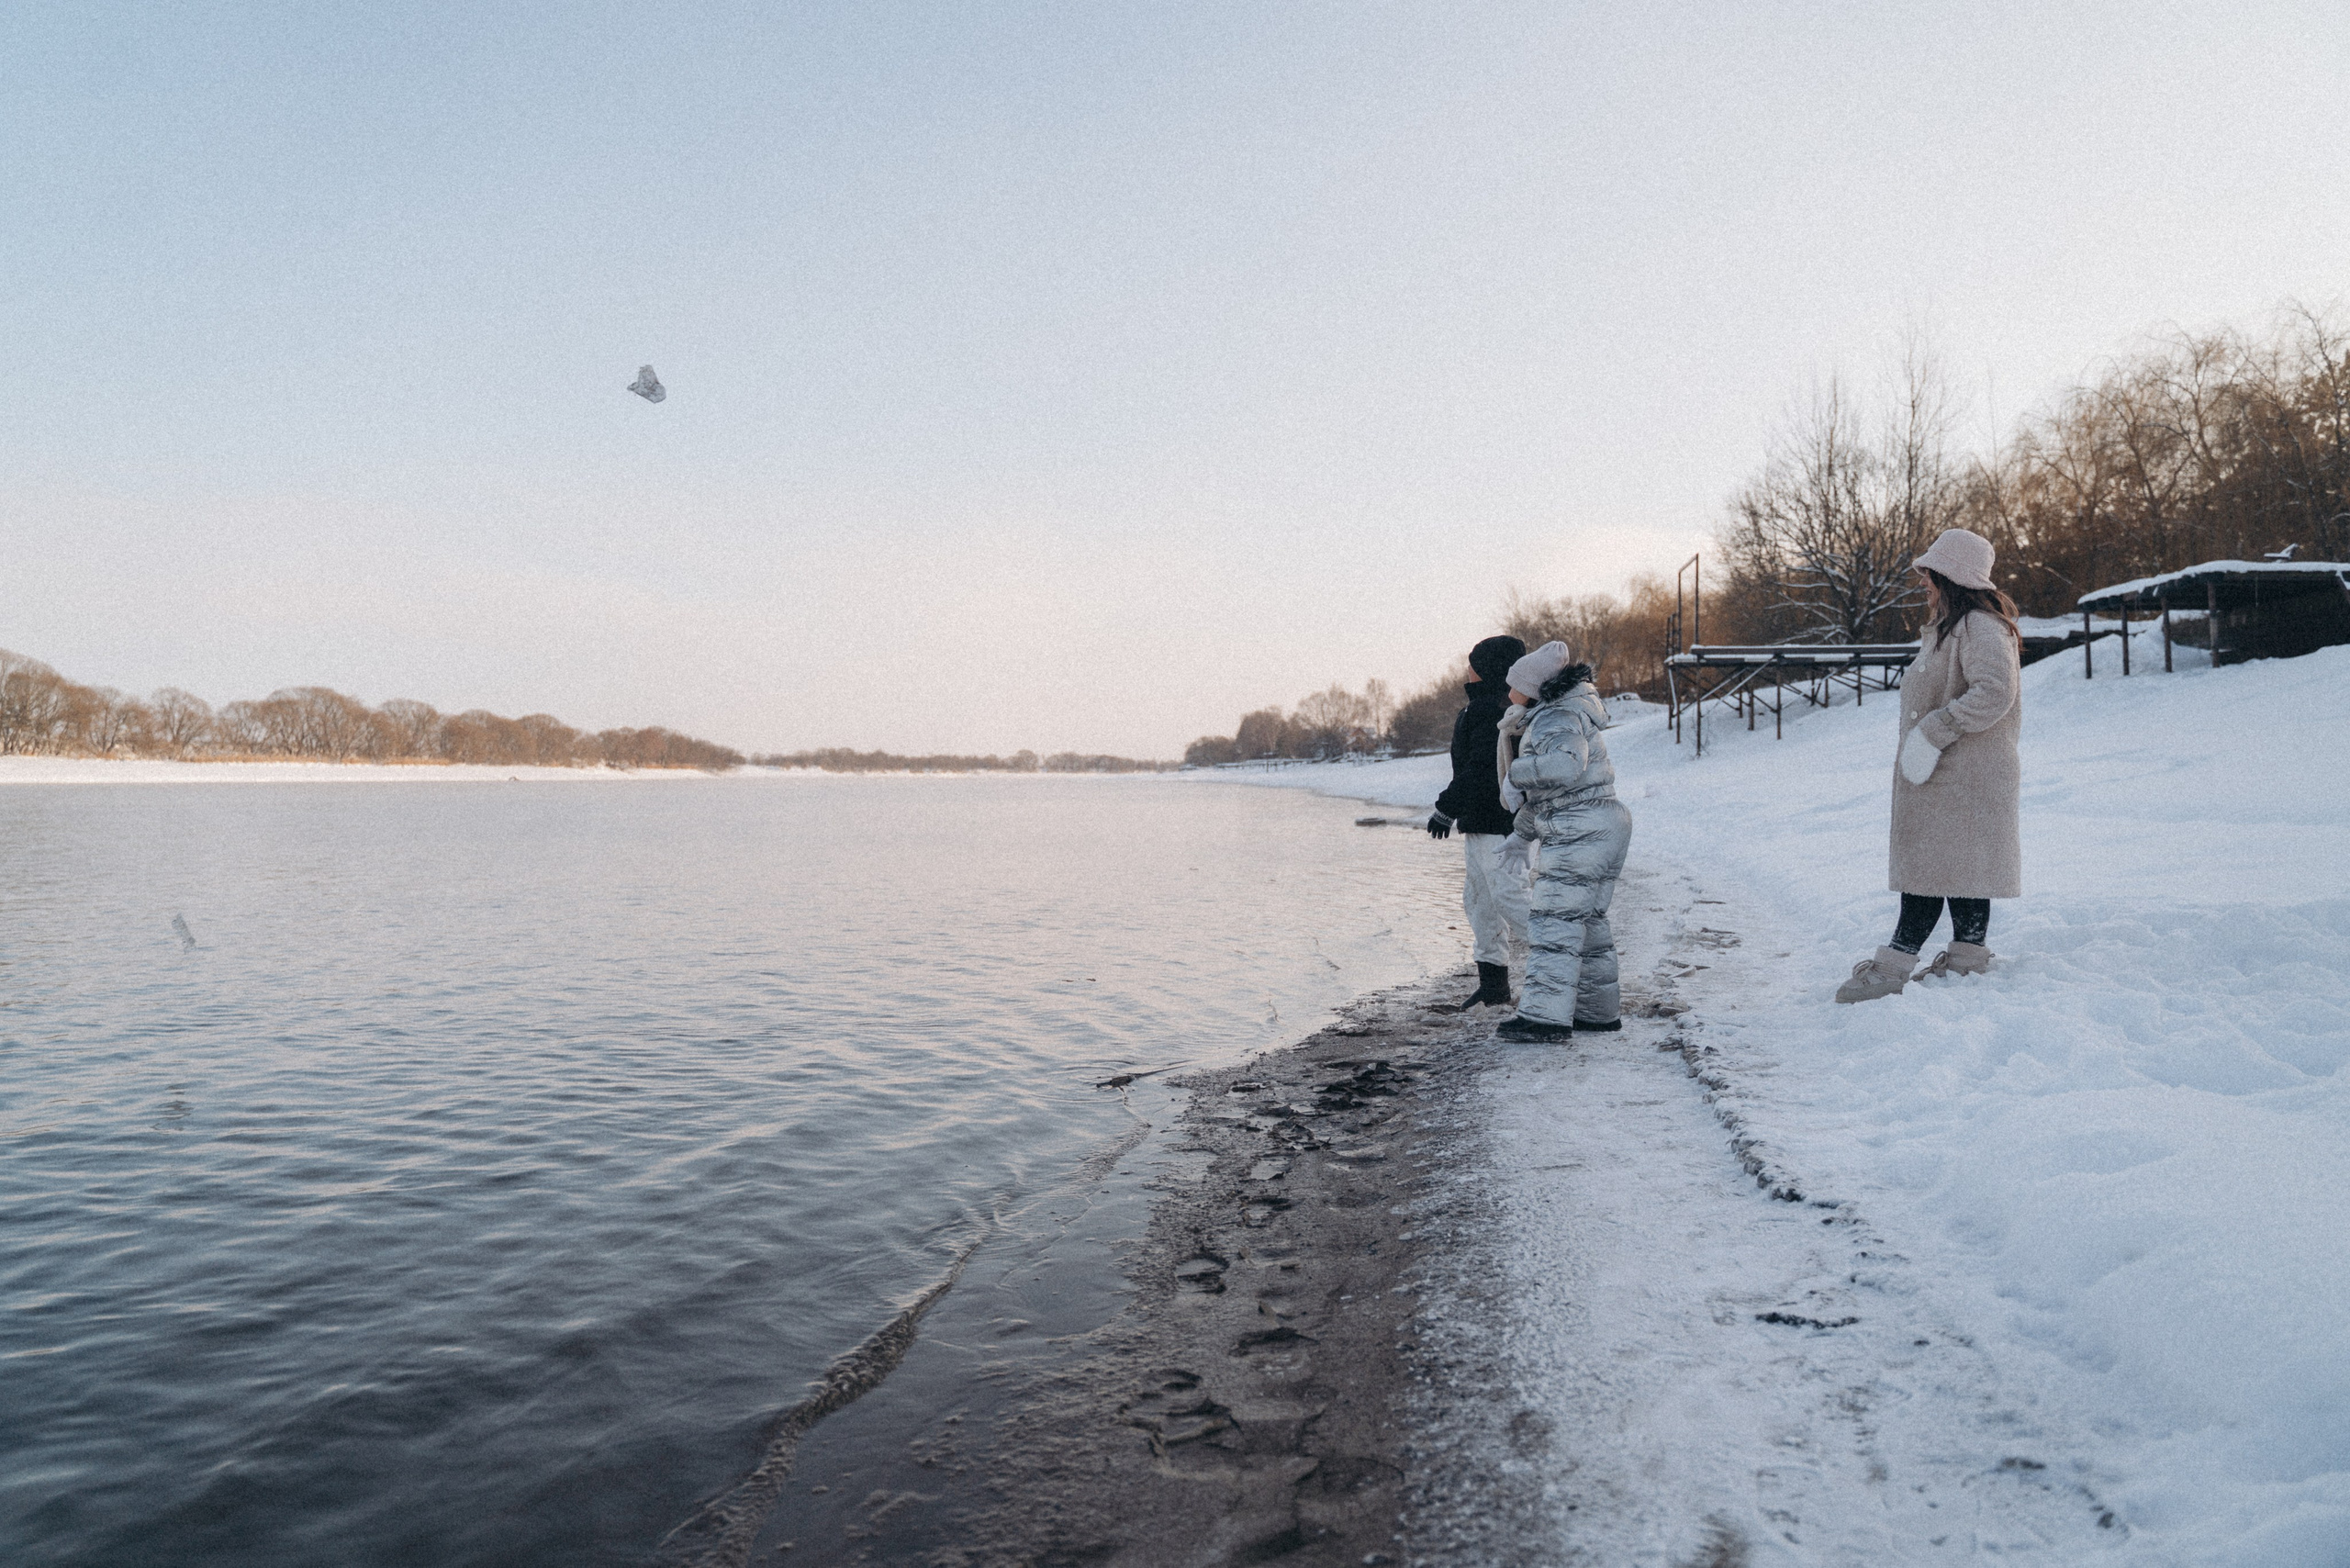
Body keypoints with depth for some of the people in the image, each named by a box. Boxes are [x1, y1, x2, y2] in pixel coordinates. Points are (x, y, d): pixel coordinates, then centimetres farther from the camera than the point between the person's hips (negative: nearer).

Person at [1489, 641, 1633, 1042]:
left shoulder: (1557, 720, -13)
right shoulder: (1556, 716, 20)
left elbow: (1566, 765, -35)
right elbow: (1549, 792, 28)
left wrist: (1517, 774, -22)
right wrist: (1523, 833, 32)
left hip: (1580, 831, -11)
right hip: (1607, 824, 11)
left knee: (1553, 921, -11)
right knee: (1589, 922, 17)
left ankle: (1545, 1016, -14)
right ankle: (1600, 1011, 25)